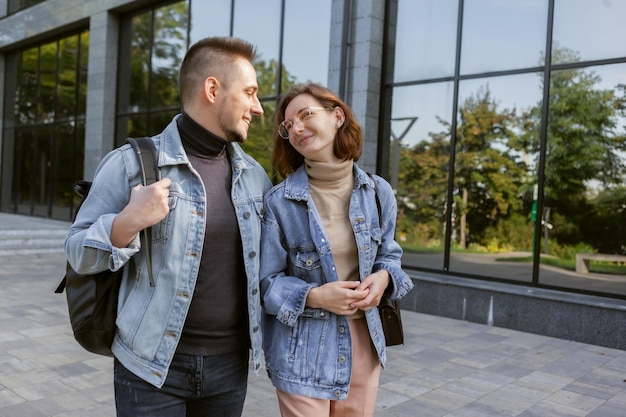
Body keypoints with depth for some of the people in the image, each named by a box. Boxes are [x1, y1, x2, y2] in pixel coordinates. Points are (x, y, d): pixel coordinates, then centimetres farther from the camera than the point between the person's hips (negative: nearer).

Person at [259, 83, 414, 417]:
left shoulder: (378, 192, -2)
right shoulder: (278, 201, -11)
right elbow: (266, 280, -7)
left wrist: (383, 277, -12)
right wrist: (314, 296, -22)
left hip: (362, 341, 4)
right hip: (302, 349, -3)